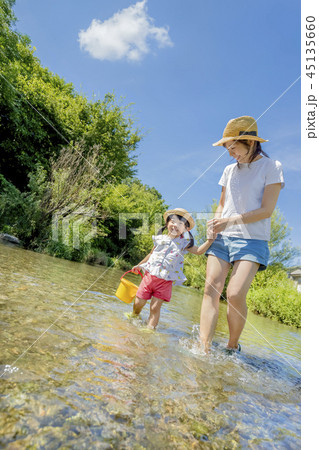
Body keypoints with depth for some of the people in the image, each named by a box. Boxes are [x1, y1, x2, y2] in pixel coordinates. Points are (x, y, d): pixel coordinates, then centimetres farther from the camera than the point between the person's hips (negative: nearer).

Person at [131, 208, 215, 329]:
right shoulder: (160, 239, 6)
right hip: (150, 275, 2)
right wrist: (140, 265, 26)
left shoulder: (184, 243, 1)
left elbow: (198, 251, -5)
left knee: (155, 307, -4)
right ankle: (134, 317, 40)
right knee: (138, 302, 10)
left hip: (165, 281, -2)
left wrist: (209, 240, -19)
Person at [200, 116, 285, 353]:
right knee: (211, 289, -10)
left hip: (252, 240, -5)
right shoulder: (230, 170, 16)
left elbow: (266, 210, -8)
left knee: (236, 294, -18)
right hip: (223, 238, 5)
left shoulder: (271, 167, 0)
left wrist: (231, 220, -17)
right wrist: (217, 222, -1)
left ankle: (233, 347, 6)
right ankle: (204, 349, -6)